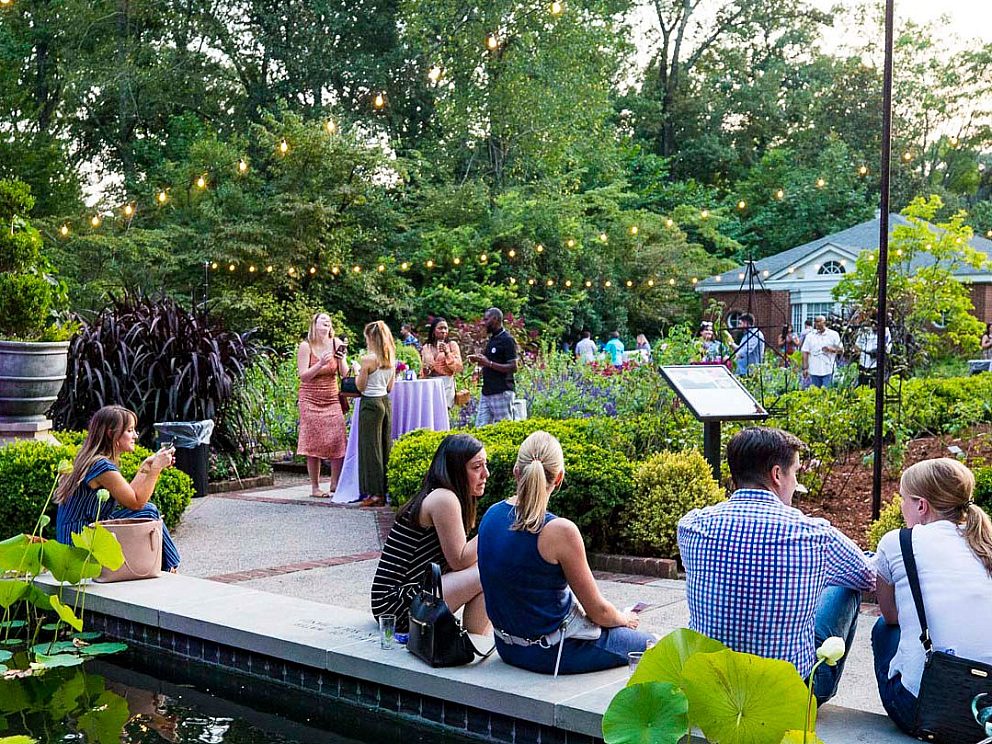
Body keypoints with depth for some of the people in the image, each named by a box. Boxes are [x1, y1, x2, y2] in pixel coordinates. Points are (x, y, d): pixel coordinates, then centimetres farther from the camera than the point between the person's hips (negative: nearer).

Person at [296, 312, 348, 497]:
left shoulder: (337, 344, 3)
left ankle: (335, 484, 5)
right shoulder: (306, 346, -5)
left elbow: (344, 374, 3)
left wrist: (341, 358, -14)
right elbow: (303, 376, -9)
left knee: (338, 442, -6)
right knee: (314, 444, -3)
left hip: (332, 399, 3)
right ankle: (315, 487, 4)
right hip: (311, 400, -3)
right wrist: (320, 364, -21)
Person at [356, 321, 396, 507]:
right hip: (386, 402, 7)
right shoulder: (391, 359, 6)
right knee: (385, 446, 11)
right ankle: (386, 490, 16)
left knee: (371, 447, -1)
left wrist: (357, 371, 8)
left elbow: (360, 386, -7)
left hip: (370, 403, -7)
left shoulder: (368, 359, -14)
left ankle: (374, 493, 0)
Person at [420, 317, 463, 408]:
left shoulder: (452, 345, 6)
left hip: (446, 384, -3)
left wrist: (447, 353, -12)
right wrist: (425, 370, -2)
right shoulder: (426, 348, 13)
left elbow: (459, 367, -3)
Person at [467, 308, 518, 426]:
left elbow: (513, 367, -17)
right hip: (487, 392, 9)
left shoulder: (507, 340, -10)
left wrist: (489, 363, -19)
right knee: (480, 427, 5)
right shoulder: (491, 339, 16)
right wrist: (479, 360, 7)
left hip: (502, 392, -9)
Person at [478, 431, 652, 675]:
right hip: (549, 653, -8)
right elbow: (598, 611, -15)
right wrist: (624, 619, 8)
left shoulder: (491, 515, -5)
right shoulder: (560, 531, -26)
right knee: (648, 645, 16)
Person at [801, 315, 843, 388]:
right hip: (814, 371, 2)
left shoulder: (833, 334, 5)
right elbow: (805, 352, 6)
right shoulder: (810, 336, 9)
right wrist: (805, 368, -1)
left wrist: (831, 349, -15)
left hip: (828, 371, -2)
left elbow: (841, 350, 4)